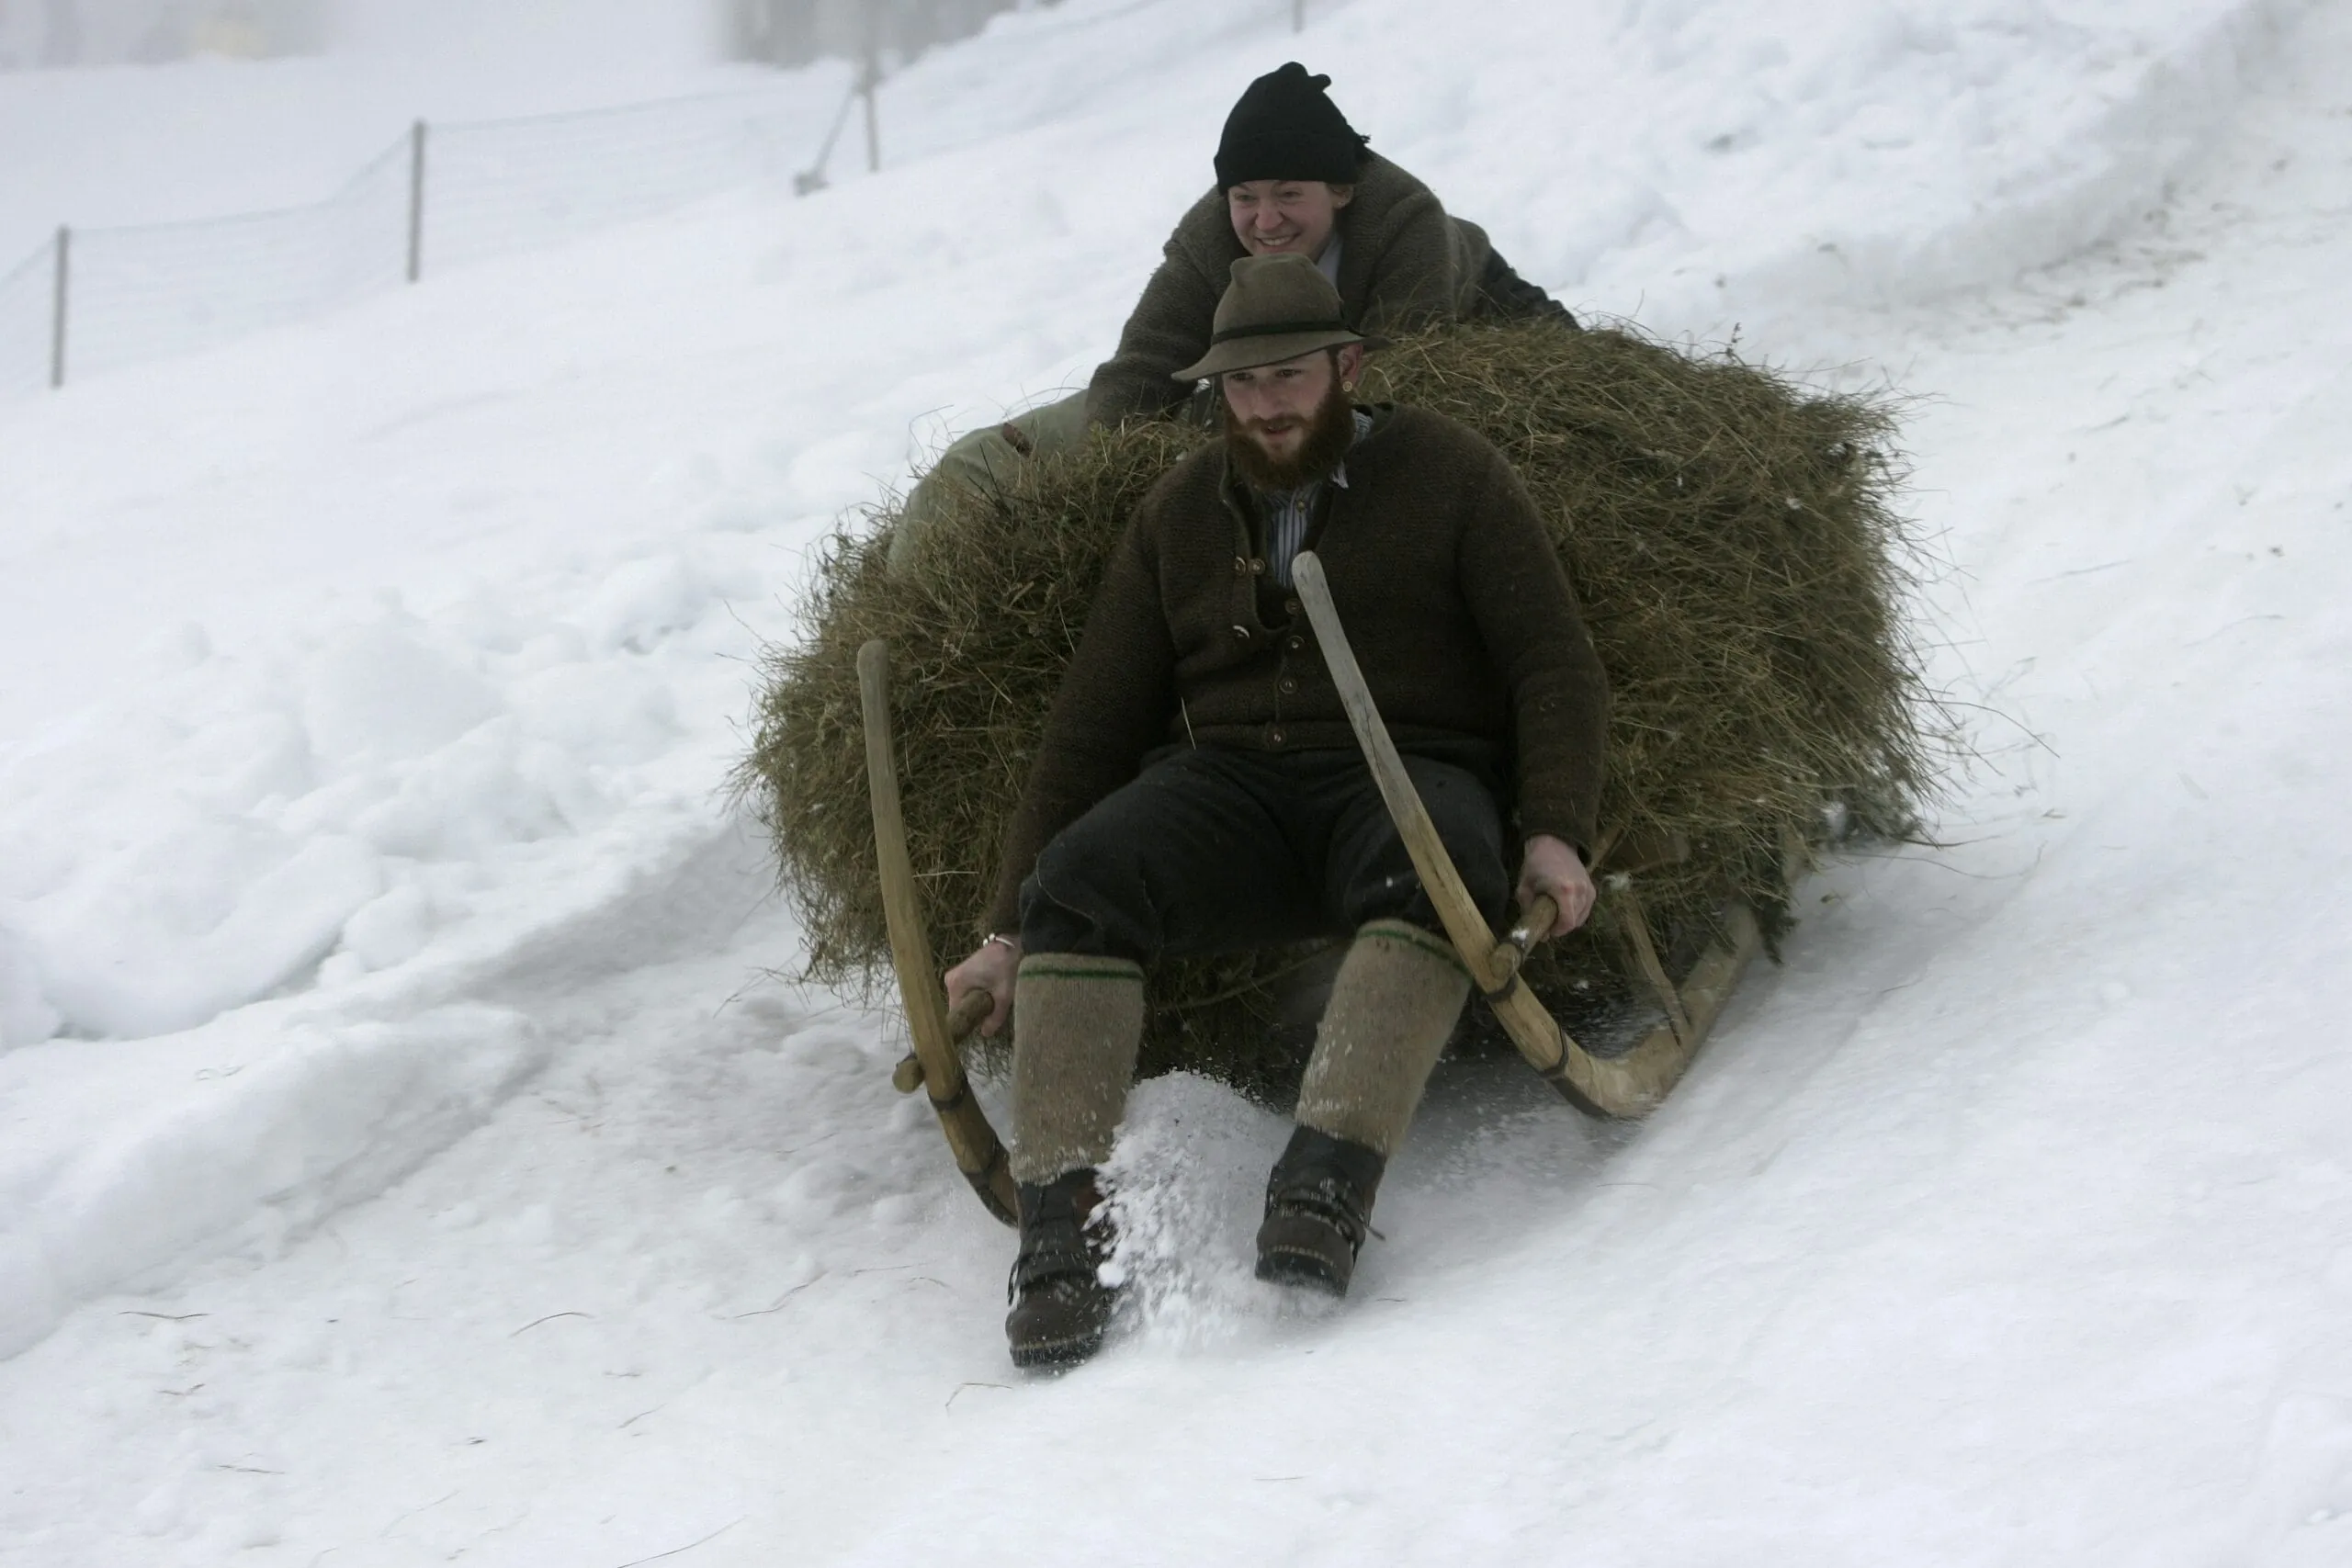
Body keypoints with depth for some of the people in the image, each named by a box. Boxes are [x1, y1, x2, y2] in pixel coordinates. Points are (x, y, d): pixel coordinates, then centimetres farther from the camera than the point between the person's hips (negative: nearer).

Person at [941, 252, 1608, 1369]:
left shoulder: (1447, 479, 7)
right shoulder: (1181, 514, 16)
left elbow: (1554, 668, 3)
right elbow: (1090, 726, 14)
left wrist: (1555, 834, -15)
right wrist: (1010, 933, 8)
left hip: (1402, 772, -2)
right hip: (1227, 785, 3)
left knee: (1433, 867, -40)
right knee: (1078, 878, -29)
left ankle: (1328, 1186, -53)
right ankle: (1063, 1224, -38)